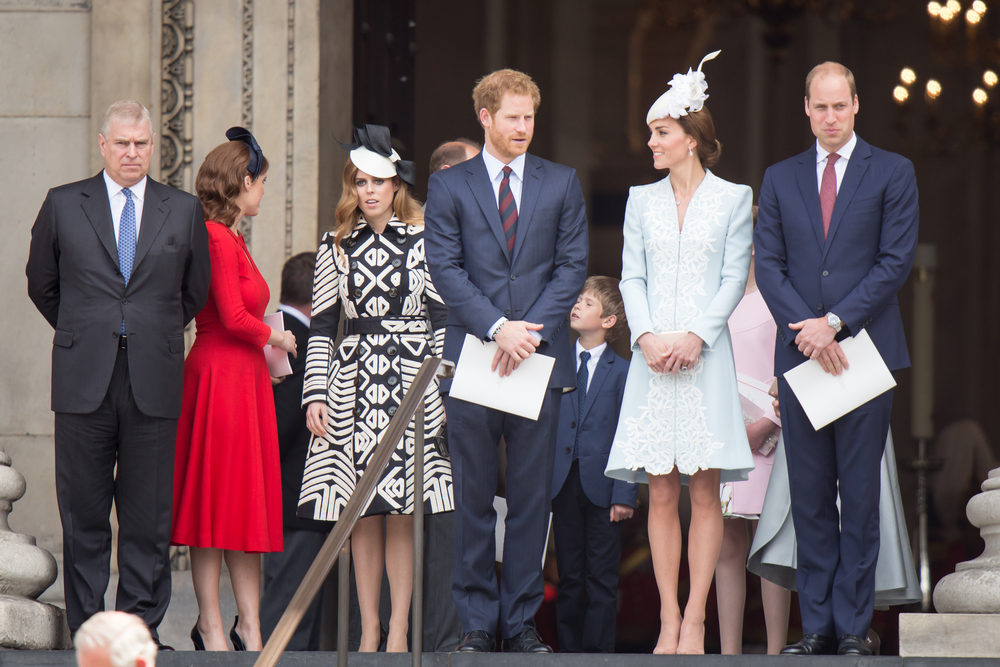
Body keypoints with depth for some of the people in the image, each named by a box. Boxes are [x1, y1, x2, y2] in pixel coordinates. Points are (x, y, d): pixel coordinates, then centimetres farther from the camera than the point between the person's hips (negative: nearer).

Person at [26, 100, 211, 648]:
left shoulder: (185, 212, 9)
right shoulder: (63, 205, 7)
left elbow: (194, 292, 19)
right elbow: (41, 284, 16)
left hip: (153, 381, 1)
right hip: (84, 378, -1)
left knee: (148, 514, 1)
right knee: (83, 510, 2)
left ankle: (141, 624, 8)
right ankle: (86, 628, 8)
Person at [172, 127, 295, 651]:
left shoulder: (231, 239, 16)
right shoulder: (218, 239, -14)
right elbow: (234, 317, -17)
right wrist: (275, 338, -2)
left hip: (246, 375, 10)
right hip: (220, 374, -10)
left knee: (248, 504, 8)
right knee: (215, 501, -4)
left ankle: (249, 626, 10)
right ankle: (211, 627, 1)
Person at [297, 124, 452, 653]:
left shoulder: (423, 241, 6)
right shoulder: (337, 246, 11)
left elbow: (441, 319, 4)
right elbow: (322, 326, 10)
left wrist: (445, 389, -3)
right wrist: (316, 393, 2)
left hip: (411, 379, -2)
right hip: (353, 381, 2)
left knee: (402, 511, -5)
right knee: (362, 514, 1)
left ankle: (399, 628, -1)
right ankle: (368, 625, 6)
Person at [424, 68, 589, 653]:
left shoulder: (562, 183, 11)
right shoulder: (449, 186, 7)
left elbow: (573, 266, 5)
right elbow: (446, 269, -1)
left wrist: (529, 330, -9)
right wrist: (497, 328, -13)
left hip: (541, 358, 1)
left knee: (532, 497, 2)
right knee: (473, 499, 1)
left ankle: (523, 620, 7)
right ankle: (478, 622, 7)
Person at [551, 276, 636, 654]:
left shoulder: (621, 372, 0)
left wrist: (624, 494, -10)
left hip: (602, 487, -3)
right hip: (563, 483, 3)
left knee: (601, 579, 0)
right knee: (568, 577, 8)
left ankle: (598, 650, 3)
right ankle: (568, 649, 13)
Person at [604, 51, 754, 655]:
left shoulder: (733, 198, 5)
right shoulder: (642, 200, 14)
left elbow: (734, 277, -1)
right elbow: (631, 276, 9)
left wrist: (696, 336, -13)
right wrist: (647, 336, -8)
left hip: (705, 355, -3)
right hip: (652, 355, 3)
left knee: (704, 490, -4)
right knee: (661, 492, 0)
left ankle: (695, 621, -3)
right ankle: (669, 620, 1)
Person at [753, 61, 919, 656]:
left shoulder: (893, 173, 5)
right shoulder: (780, 178, 14)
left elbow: (896, 261, -3)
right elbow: (768, 265, 7)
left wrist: (835, 322, -12)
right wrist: (806, 330, -8)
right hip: (800, 356, 3)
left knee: (861, 495, -2)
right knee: (810, 497, 3)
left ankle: (853, 628, 1)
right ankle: (817, 625, 7)